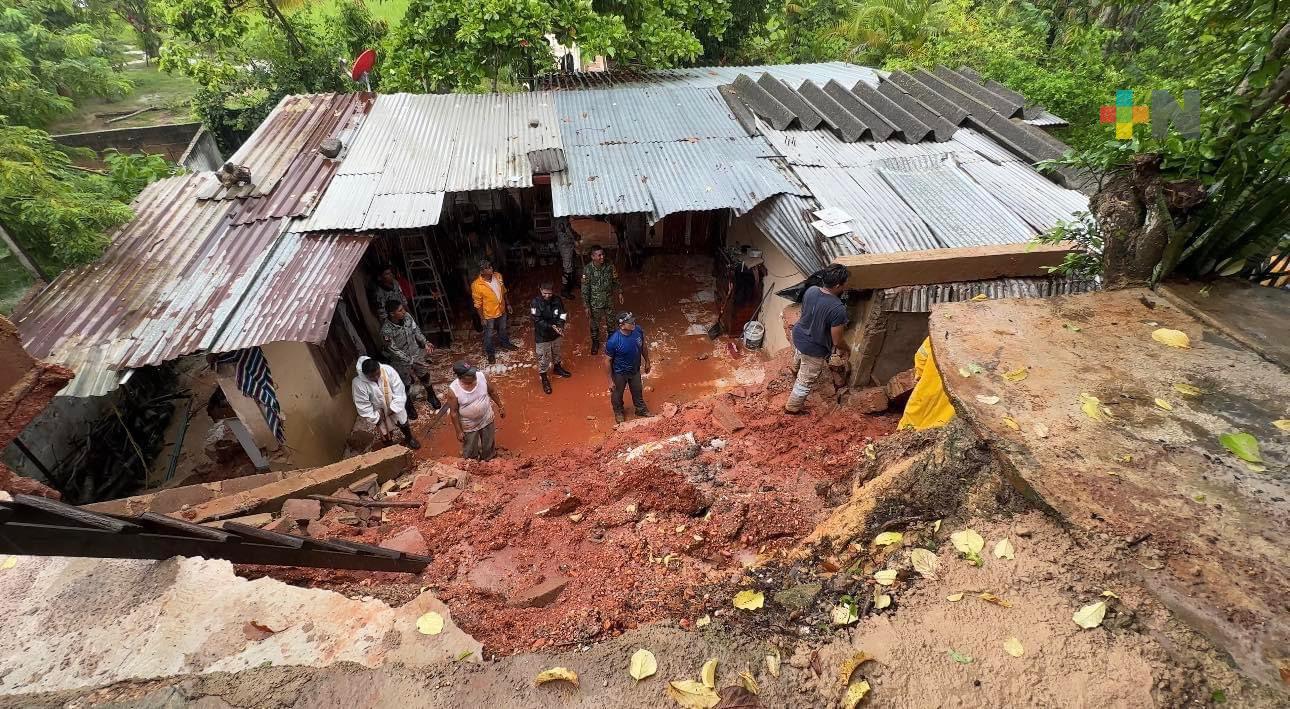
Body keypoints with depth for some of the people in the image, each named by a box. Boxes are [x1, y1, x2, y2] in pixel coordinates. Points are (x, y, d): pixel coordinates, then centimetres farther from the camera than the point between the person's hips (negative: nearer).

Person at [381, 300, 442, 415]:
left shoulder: (407, 316, -17)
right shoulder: (386, 331, -32)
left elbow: (416, 330, 1)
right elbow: (394, 350, -24)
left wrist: (425, 343, -7)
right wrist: (410, 361, -21)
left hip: (415, 353, 5)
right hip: (401, 360, -4)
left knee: (425, 375, 21)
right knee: (406, 384, 16)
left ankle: (431, 396, 49)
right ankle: (409, 405, 43)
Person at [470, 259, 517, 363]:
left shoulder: (498, 276, -13)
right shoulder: (476, 285, -29)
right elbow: (478, 304, -18)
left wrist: (507, 304, 10)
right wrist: (482, 318, -13)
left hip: (502, 310, 5)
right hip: (489, 315, -5)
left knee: (503, 329, 28)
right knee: (489, 335, 16)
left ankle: (505, 343, 55)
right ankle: (490, 353, 38)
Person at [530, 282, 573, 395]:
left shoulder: (557, 300, -11)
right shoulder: (535, 303, -22)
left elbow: (562, 316, -9)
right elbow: (538, 321, -24)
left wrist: (560, 327, -27)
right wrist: (552, 327, -33)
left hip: (555, 334, 4)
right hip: (542, 336, -4)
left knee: (556, 353, 28)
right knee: (543, 358, 8)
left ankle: (557, 368, 54)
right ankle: (544, 378, 27)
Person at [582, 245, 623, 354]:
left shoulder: (609, 267, -14)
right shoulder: (587, 270, -22)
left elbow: (615, 281, 5)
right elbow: (585, 290, -17)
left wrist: (620, 293, 9)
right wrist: (587, 307, -15)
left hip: (609, 301, 3)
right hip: (595, 303, -3)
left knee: (610, 322, 21)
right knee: (595, 325, 17)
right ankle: (595, 342, 42)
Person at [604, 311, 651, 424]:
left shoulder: (638, 331, -22)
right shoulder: (613, 341, -36)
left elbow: (644, 346, 0)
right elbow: (608, 360, -22)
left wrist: (647, 362, 11)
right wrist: (610, 380, -15)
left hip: (635, 370, 4)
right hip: (620, 373, -4)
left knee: (637, 391, 28)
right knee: (617, 394, 24)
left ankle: (641, 409, 55)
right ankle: (618, 412, 54)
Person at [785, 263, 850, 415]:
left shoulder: (810, 290, -16)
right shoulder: (838, 309, -36)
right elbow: (837, 341, -27)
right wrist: (846, 349, -2)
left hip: (798, 335, 7)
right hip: (814, 349, -7)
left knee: (798, 357, 41)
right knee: (806, 381, 18)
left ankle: (797, 369, 76)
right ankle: (792, 407, 40)